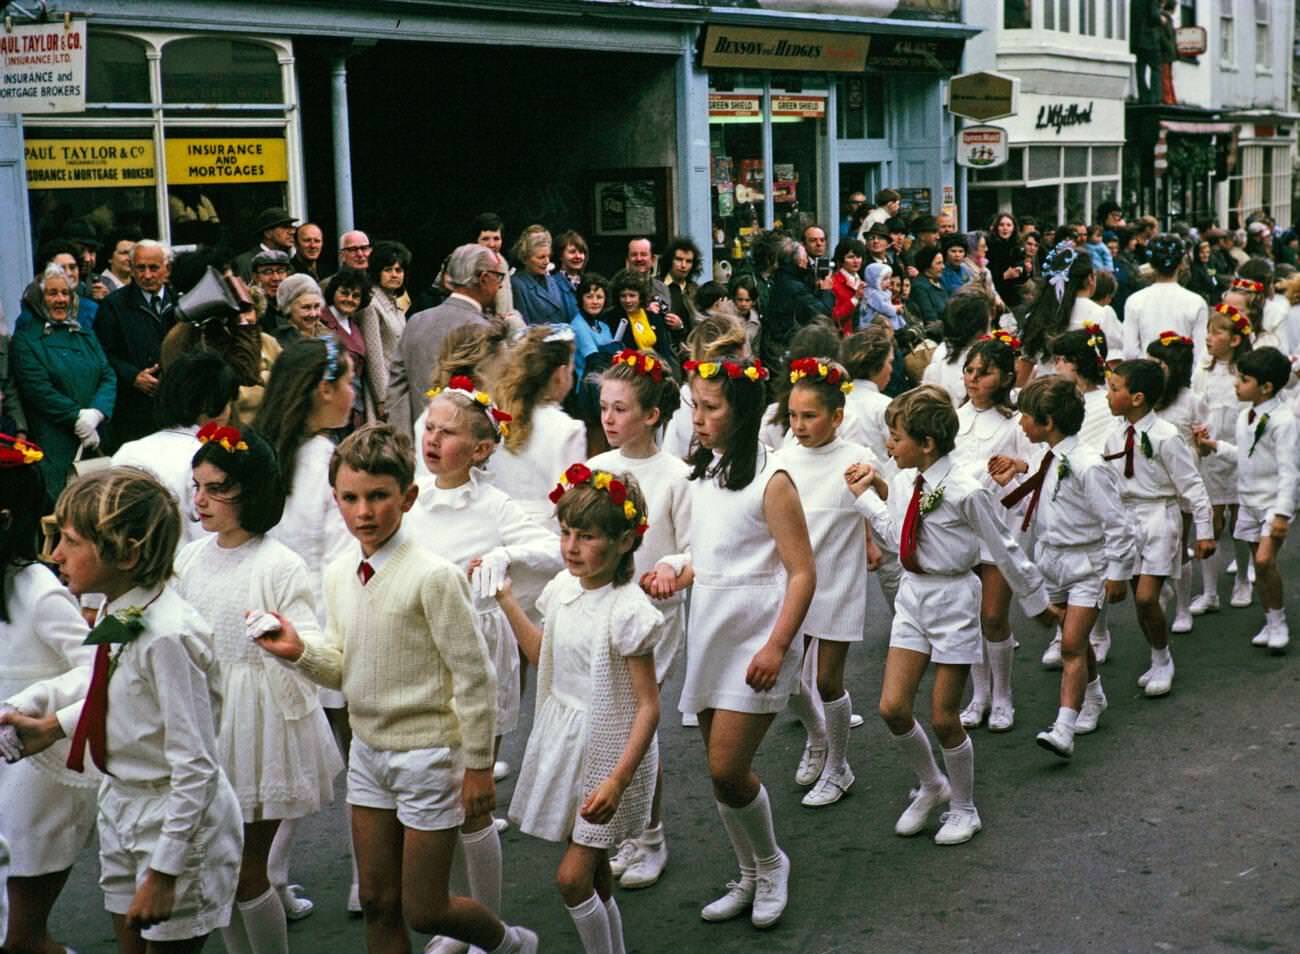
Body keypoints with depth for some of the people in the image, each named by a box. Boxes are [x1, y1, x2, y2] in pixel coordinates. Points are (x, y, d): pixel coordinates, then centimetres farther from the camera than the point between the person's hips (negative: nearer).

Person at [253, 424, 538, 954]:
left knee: (424, 910, 3)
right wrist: (299, 652, -12)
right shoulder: (338, 574, 1)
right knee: (377, 903, 13)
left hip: (427, 753, -6)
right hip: (368, 748, 7)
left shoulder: (433, 576, -21)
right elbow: (344, 669, 8)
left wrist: (478, 766, -12)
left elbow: (474, 676, -16)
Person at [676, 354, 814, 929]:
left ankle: (770, 863, 18)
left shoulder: (770, 480, -14)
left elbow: (802, 573, -15)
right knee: (721, 768, 12)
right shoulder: (702, 471, 7)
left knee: (727, 769, -8)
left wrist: (776, 646, -21)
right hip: (709, 633, 7)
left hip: (756, 640, -7)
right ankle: (748, 879, 28)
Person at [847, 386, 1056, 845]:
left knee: (944, 718, 2)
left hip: (952, 600, -6)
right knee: (893, 708, 0)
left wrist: (1036, 601, 0)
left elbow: (1004, 548, -9)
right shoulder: (903, 483, 0)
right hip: (912, 596, 6)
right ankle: (931, 786, 27)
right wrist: (868, 495, 12)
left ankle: (962, 809, 25)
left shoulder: (966, 492, -19)